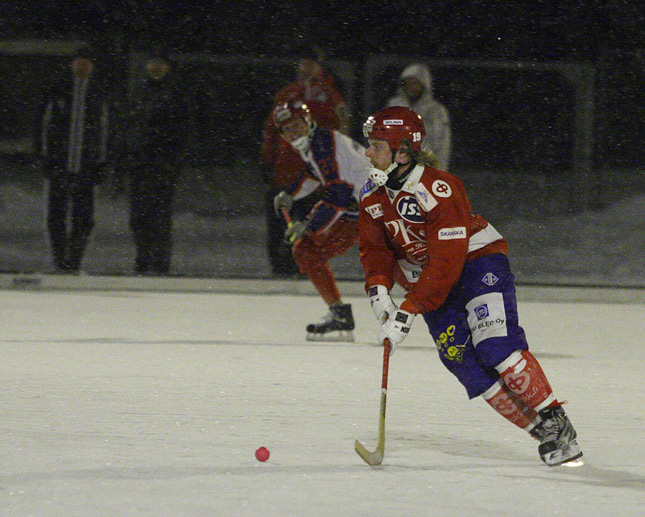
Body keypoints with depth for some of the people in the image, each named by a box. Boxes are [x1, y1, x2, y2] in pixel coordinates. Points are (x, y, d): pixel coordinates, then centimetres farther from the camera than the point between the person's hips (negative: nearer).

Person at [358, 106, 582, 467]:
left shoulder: (439, 189, -27)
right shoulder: (372, 196, -3)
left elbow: (446, 263, -30)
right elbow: (375, 248, 6)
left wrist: (408, 312, -32)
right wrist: (379, 289, -15)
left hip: (478, 259, -6)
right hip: (426, 280, 6)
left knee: (495, 344, -27)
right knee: (459, 357, -11)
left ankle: (555, 421, -18)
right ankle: (544, 434, -8)